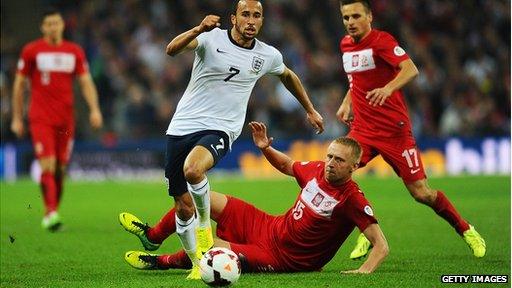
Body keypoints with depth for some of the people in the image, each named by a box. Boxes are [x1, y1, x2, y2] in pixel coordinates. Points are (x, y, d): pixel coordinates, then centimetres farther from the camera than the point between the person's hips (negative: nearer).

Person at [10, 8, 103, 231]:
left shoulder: (75, 51, 9)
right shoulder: (31, 51, 2)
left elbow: (86, 82, 8)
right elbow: (19, 84, 7)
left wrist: (94, 109, -7)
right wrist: (17, 118, 5)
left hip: (66, 119, 3)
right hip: (40, 118, -3)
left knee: (61, 169, 3)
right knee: (48, 166, -16)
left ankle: (53, 212, 15)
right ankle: (51, 213, -23)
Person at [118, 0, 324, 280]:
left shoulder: (268, 56, 5)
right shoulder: (211, 38, -5)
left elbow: (288, 76, 29)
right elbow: (172, 49, -23)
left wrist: (310, 110, 37)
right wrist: (198, 29, -40)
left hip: (219, 131, -1)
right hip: (182, 127, 1)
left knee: (193, 169, -34)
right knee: (184, 207, 2)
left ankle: (205, 226, -10)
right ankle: (197, 265, 22)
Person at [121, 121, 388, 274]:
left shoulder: (351, 198, -22)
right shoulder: (316, 170, -3)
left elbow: (381, 245, -22)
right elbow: (286, 165, 20)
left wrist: (365, 270, -37)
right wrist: (265, 148, 4)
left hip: (281, 258, -7)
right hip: (270, 227, 7)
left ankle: (160, 261, 11)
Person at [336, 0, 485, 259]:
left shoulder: (381, 41, -13)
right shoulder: (345, 45, 9)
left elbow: (410, 69, -29)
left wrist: (387, 89, -46)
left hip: (394, 129, -6)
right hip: (362, 128, 6)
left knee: (421, 193, -5)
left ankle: (465, 230, 19)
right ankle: (367, 234, -1)